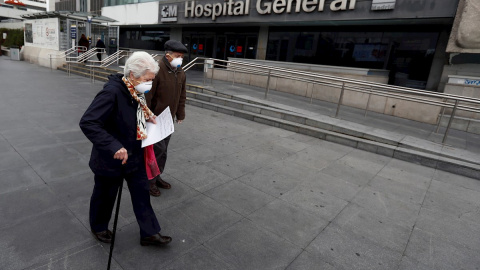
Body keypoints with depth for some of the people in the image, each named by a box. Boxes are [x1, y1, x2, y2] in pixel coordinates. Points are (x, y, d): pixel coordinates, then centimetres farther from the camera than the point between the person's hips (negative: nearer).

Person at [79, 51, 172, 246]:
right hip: (111, 160, -7)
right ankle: (98, 227, 48)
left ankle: (149, 233, 31)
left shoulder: (136, 92, -3)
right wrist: (114, 147, -36)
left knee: (142, 194, 14)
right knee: (105, 195, 19)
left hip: (135, 157, 7)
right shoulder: (112, 92, -28)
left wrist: (147, 116, -3)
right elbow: (87, 122, -32)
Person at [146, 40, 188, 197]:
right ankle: (149, 179, 14)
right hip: (154, 118, -7)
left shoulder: (180, 73, 7)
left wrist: (180, 114, 16)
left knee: (163, 150, 14)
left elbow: (182, 96, 16)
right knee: (158, 148, -6)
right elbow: (147, 96, -20)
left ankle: (156, 176, 31)